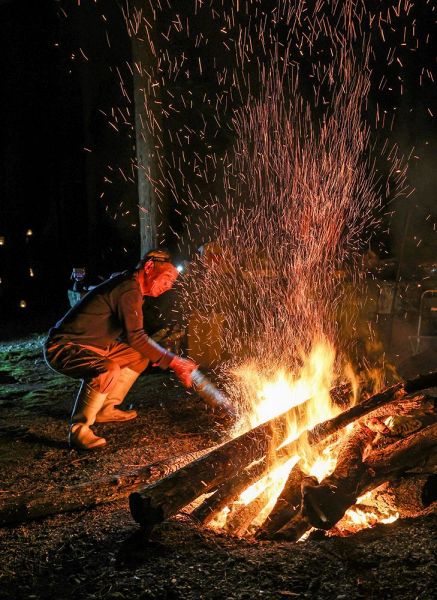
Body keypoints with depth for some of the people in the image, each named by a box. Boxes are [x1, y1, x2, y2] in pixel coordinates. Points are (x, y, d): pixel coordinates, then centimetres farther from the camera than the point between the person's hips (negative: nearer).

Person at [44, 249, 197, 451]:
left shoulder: (131, 287, 11)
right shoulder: (129, 289, -20)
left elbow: (131, 336, 17)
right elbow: (136, 337, -26)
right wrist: (173, 362, -22)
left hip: (90, 347, 10)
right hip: (63, 348, -10)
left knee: (139, 356, 15)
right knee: (108, 370, -36)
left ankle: (105, 410, 19)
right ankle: (78, 430, -18)